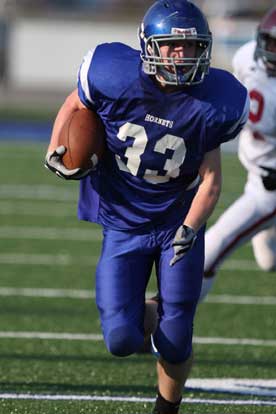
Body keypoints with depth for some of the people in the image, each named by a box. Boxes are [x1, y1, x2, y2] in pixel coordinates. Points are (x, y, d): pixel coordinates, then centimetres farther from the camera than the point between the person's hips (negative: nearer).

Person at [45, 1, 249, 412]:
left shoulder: (210, 106, -14)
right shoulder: (115, 78, -18)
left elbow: (210, 181, -6)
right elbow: (74, 106, 4)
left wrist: (189, 229, -20)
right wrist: (55, 153, -10)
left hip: (177, 221, 1)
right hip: (121, 222, -1)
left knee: (176, 342, -1)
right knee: (121, 341, -9)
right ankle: (139, 316, 29)